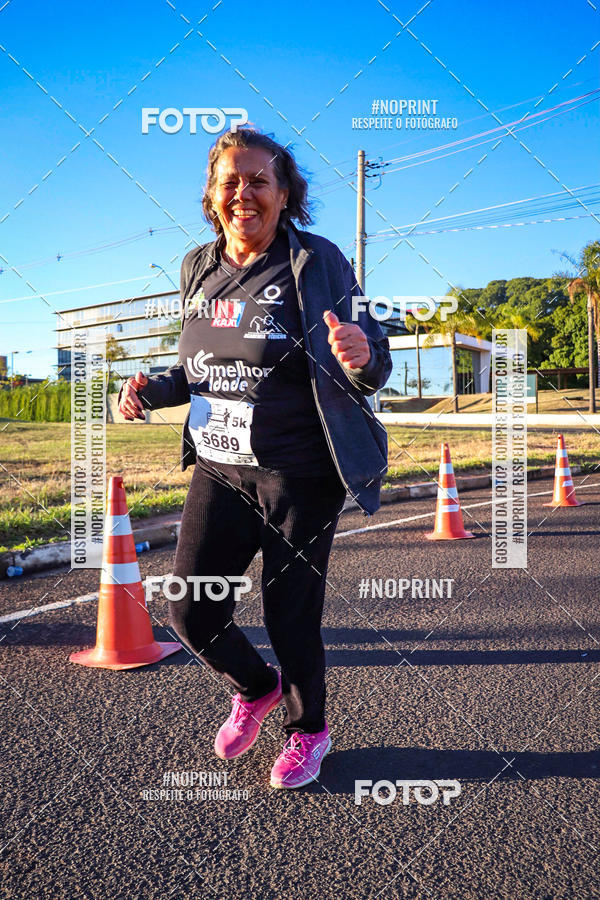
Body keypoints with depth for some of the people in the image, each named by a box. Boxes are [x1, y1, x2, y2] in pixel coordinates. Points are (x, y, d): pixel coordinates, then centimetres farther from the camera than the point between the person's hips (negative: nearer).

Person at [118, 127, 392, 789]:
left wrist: (360, 356, -32)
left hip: (300, 478, -4)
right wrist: (152, 390, 1)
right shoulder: (198, 269, 8)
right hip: (218, 471, 5)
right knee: (189, 611, 2)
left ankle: (308, 731, 36)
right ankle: (255, 688, 36)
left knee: (289, 616, 5)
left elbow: (368, 379, -9)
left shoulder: (316, 261, -7)